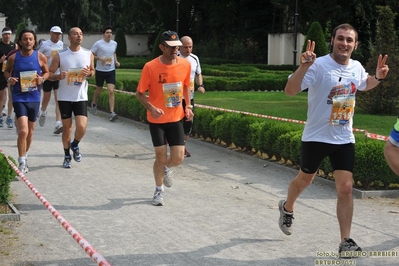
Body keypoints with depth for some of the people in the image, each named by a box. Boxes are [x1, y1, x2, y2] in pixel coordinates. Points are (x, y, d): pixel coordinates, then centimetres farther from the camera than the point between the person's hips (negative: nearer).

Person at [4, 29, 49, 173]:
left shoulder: (40, 57, -3)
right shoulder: (13, 58, -5)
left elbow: (47, 72, 10)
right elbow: (6, 71, 12)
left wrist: (42, 79, -11)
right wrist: (9, 78, -9)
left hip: (34, 98, 3)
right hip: (19, 97, -3)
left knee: (30, 131, 16)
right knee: (23, 130, -16)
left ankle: (25, 155, 38)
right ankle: (22, 162, -4)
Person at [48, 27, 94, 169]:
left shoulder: (88, 54, 0)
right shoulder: (60, 55, -6)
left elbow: (92, 71, 14)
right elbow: (49, 74, -2)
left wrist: (89, 73, -10)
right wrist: (58, 76, -23)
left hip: (81, 97, 1)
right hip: (65, 97, -1)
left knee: (81, 128, -10)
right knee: (67, 128, 8)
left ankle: (75, 145, 22)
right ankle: (67, 156, 26)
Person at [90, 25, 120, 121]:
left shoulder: (114, 43, 4)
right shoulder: (98, 44, -10)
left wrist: (116, 61, 7)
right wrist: (100, 58, -20)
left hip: (111, 71, 2)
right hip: (100, 70, -2)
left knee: (111, 91, -11)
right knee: (99, 90, 15)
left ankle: (112, 113, -15)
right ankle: (94, 104, 46)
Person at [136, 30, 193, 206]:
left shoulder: (185, 65, -6)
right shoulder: (150, 67, -17)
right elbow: (140, 92, -8)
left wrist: (188, 106, 5)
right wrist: (151, 108, -24)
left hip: (176, 118, 3)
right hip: (157, 120, -3)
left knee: (178, 158, -1)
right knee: (161, 157, 2)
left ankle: (166, 169, 36)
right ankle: (159, 191, 24)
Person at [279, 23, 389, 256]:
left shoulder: (357, 67, 0)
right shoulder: (319, 66, -20)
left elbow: (365, 85, 25)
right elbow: (290, 91, -30)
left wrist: (378, 77, 3)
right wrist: (303, 67, -46)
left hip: (344, 139, 4)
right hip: (316, 137, -3)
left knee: (346, 188, -4)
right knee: (305, 179, 17)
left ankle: (346, 241, 3)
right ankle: (287, 208, 48)